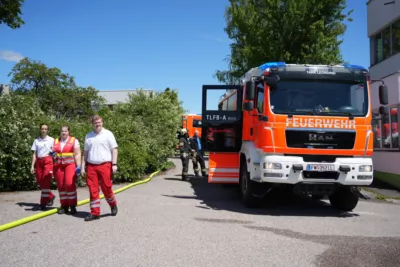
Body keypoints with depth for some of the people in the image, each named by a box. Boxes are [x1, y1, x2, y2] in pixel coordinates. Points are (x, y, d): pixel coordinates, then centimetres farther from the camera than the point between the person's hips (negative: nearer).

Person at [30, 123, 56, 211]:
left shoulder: (51, 140, 4)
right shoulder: (36, 140, 11)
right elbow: (34, 154, 10)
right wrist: (32, 166, 3)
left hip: (48, 161, -4)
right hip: (39, 162, 4)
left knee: (45, 182, -8)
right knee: (40, 182, 4)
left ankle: (43, 204, -4)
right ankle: (51, 196, 26)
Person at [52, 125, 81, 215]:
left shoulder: (74, 140, 4)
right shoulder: (55, 141, 16)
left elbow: (77, 154, -2)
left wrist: (78, 166, -11)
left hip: (70, 164, -4)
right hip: (58, 165, 4)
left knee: (70, 184, -15)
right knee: (60, 185, 2)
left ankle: (72, 206, -7)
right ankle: (64, 206, 10)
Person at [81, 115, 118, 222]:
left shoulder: (107, 134, 1)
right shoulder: (88, 136, 13)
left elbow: (114, 149, -1)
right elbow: (85, 152, 17)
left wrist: (114, 164, -9)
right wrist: (83, 167, 11)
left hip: (104, 165, -3)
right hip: (91, 166, 4)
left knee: (106, 188, 0)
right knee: (93, 190, 2)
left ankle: (113, 205, 26)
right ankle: (95, 213, 8)